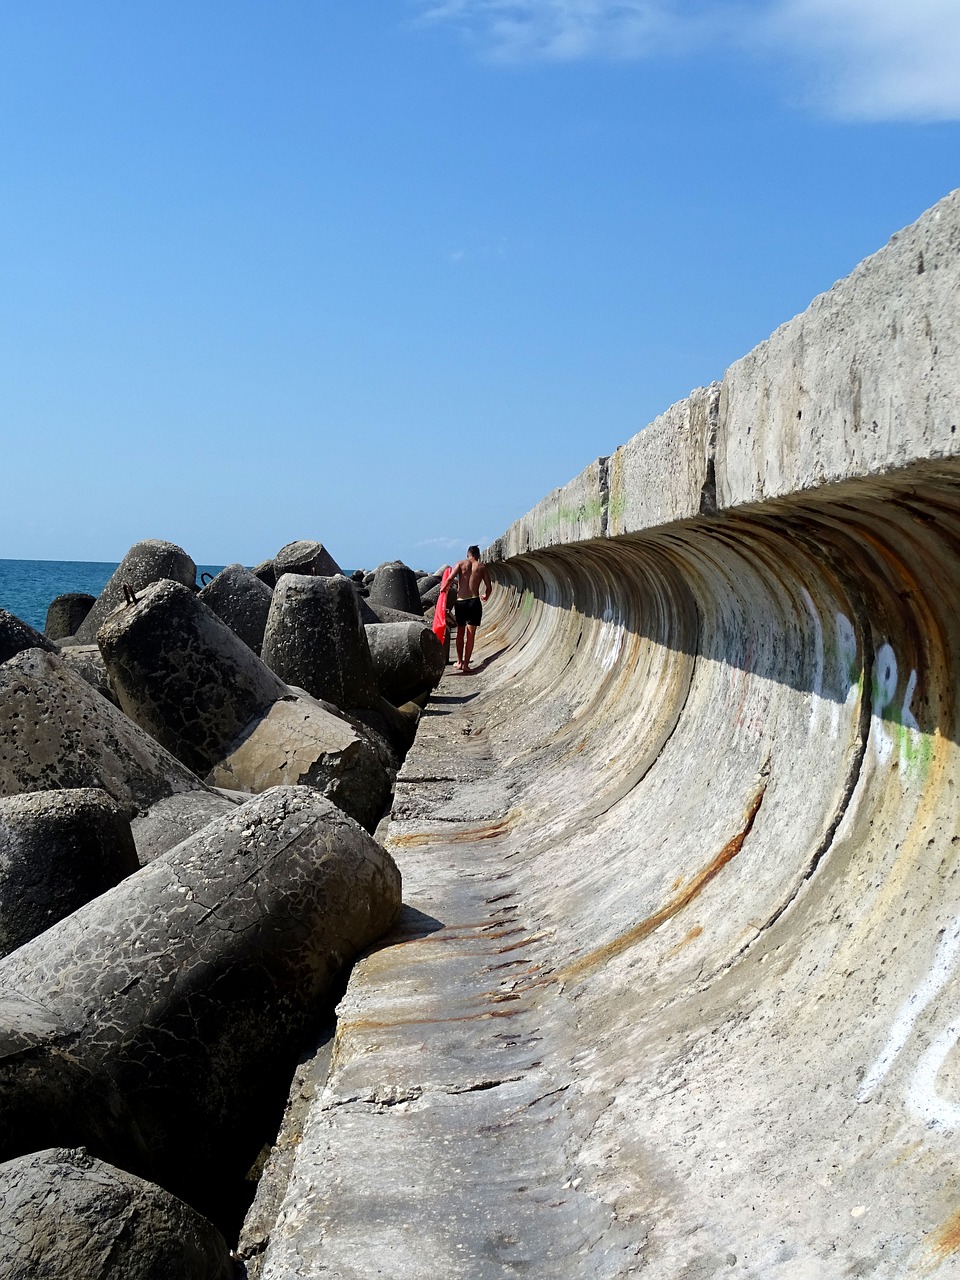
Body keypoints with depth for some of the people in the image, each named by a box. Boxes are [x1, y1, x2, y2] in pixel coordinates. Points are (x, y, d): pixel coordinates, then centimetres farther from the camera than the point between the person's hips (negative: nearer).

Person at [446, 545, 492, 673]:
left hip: (460, 601, 1)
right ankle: (466, 664, -3)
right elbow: (489, 587, 3)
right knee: (470, 635, 1)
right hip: (474, 601, -1)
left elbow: (450, 579, -10)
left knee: (460, 632, 16)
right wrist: (485, 596, 24)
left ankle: (459, 662, 17)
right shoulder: (482, 567, 5)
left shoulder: (460, 564, 4)